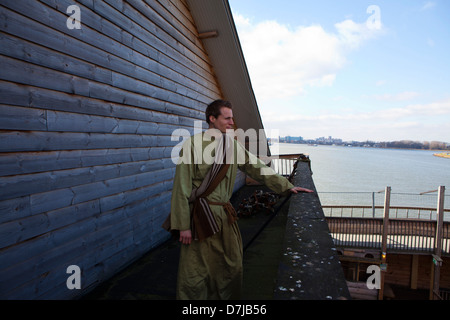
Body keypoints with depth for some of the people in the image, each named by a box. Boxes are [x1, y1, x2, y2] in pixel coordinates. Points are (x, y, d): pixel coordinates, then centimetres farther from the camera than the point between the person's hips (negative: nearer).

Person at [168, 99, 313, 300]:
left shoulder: (233, 145, 6)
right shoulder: (193, 144, -9)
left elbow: (258, 168, 12)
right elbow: (182, 187, -10)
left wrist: (287, 186, 6)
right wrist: (183, 225, -11)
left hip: (225, 215, 5)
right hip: (199, 217, -5)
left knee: (232, 268, 15)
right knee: (195, 275, 4)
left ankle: (228, 297, 37)